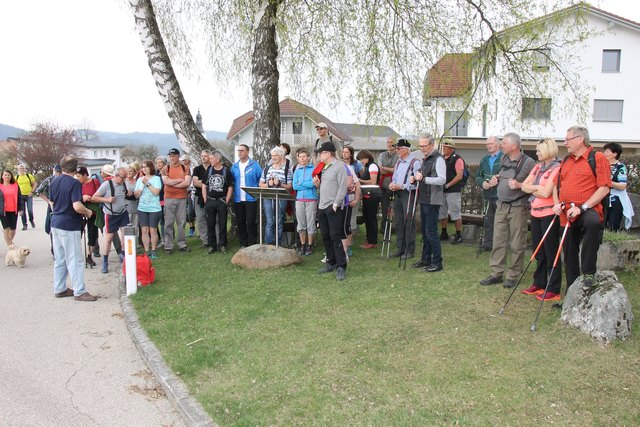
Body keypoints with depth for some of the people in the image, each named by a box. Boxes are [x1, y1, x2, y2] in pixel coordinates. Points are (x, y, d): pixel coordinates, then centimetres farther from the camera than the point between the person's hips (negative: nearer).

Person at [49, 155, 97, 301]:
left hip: (56, 224, 8)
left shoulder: (54, 182, 7)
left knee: (60, 259, 15)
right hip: (70, 226, -8)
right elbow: (77, 206, -26)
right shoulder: (74, 183, -17)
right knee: (75, 260, -2)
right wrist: (88, 211, -7)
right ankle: (79, 292, 2)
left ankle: (59, 289, 22)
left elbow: (52, 201, 17)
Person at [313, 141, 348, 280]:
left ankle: (341, 267, -4)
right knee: (326, 237, 12)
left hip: (334, 208, -8)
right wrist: (317, 184, 4)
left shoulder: (339, 166, -9)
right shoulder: (323, 168, 17)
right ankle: (331, 263, 24)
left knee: (335, 237, -9)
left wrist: (336, 204, -19)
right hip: (322, 206, 8)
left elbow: (343, 187, -15)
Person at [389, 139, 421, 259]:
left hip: (408, 194, -8)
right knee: (399, 222, 10)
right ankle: (401, 248, 20)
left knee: (409, 223, -4)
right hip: (397, 194, 8)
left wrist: (401, 186, -19)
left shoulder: (415, 162, -9)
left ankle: (410, 250, 3)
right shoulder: (398, 162, 16)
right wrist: (392, 184, 1)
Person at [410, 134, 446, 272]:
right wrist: (416, 179, 6)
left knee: (431, 232, -7)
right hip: (424, 200, 9)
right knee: (425, 231, 15)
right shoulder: (425, 159, 16)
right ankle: (425, 259, 26)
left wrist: (423, 178, -29)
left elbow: (442, 179, -22)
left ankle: (437, 262, 1)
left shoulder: (438, 159, -12)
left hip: (433, 201, -9)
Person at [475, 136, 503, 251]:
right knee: (487, 221, 11)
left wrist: (497, 181, -21)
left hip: (500, 196, -6)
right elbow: (478, 176, 18)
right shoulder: (484, 160, 17)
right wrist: (482, 183, -2)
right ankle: (488, 243, 20)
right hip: (488, 196, 6)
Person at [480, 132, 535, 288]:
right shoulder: (504, 158, 10)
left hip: (518, 207, -6)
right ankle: (496, 273, 15)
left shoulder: (528, 162, -11)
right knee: (498, 241, 8)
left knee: (516, 245, 2)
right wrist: (496, 179, 5)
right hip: (501, 205, 7)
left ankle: (513, 276, 12)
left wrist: (519, 186, -22)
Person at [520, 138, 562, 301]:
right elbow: (524, 186, 8)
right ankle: (539, 284, 25)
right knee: (538, 250, 14)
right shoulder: (537, 167, 13)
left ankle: (553, 290, 7)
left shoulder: (557, 168, -11)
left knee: (550, 251, -1)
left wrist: (532, 188, -2)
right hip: (535, 213, 8)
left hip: (549, 214, -8)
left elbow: (546, 193, -17)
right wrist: (538, 187, -8)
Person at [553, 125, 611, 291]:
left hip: (587, 210, -7)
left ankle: (588, 273, -26)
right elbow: (557, 185, 23)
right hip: (567, 214, 7)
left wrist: (582, 208, -20)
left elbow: (604, 188, -12)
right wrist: (557, 203, 4)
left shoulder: (597, 158, -4)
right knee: (569, 253, 10)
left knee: (593, 222, -40)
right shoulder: (566, 160, 17)